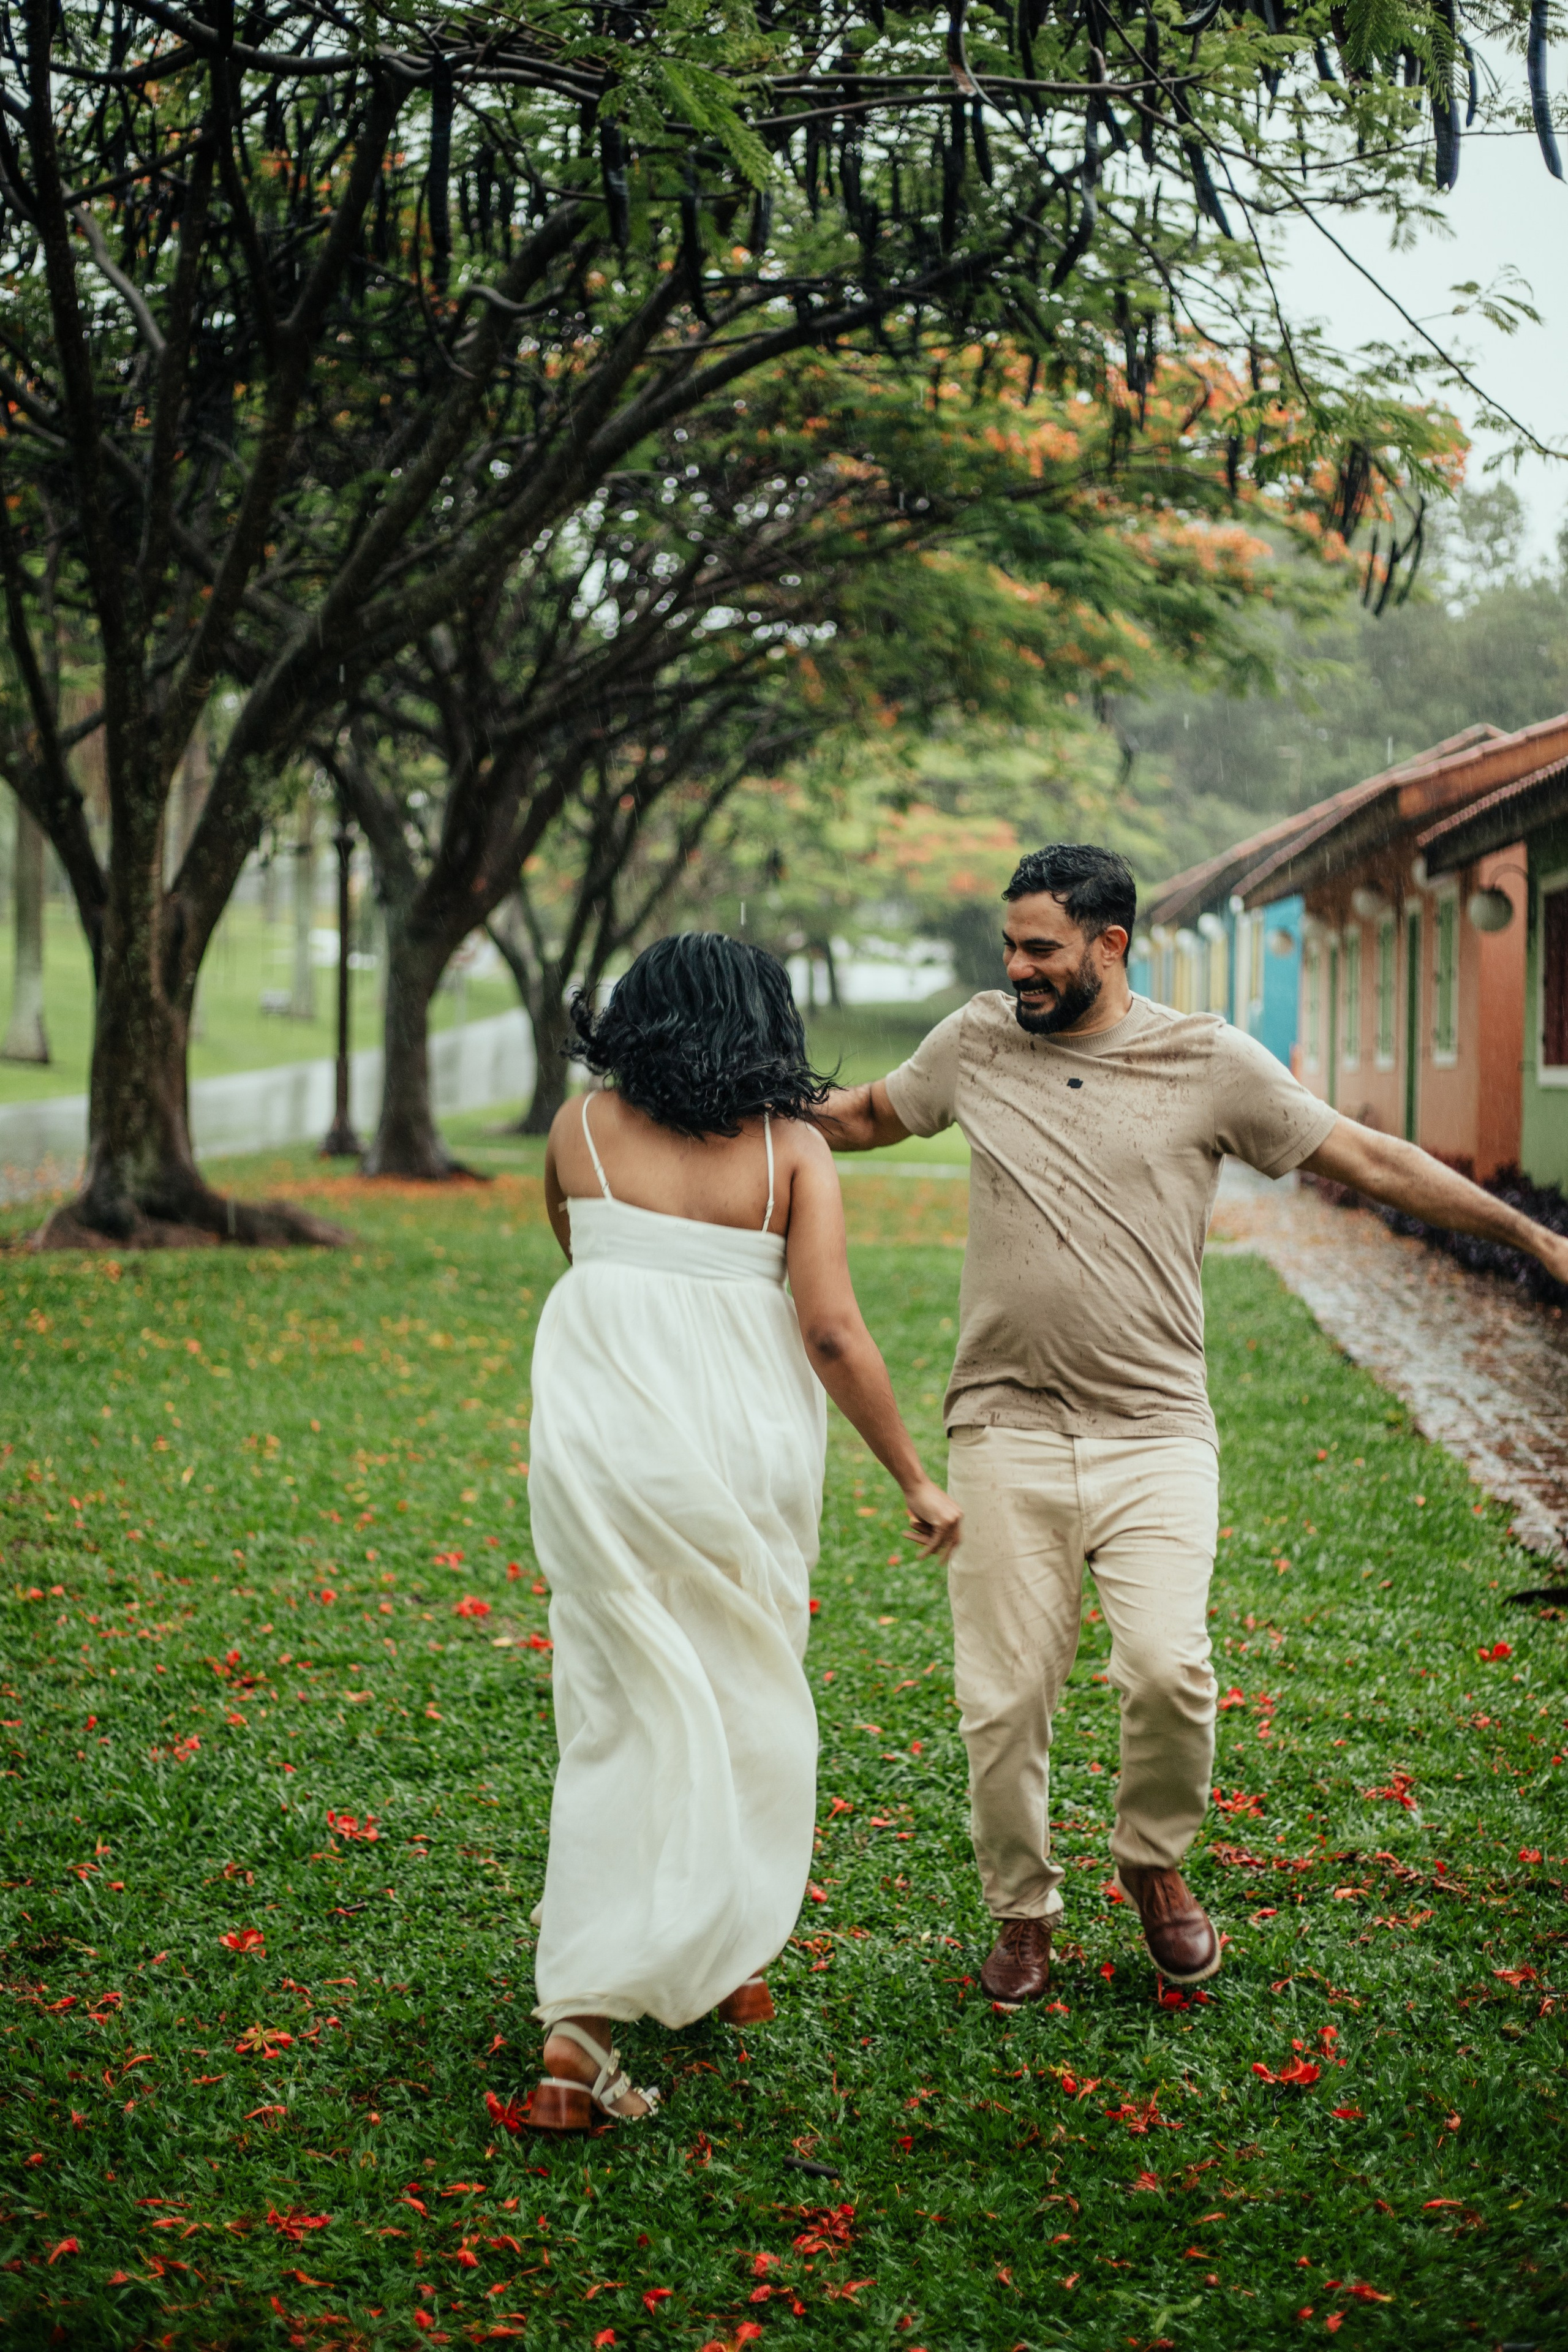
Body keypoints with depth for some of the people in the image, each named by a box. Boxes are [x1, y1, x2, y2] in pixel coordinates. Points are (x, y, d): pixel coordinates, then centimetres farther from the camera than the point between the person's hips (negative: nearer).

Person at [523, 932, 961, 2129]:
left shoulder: (582, 1128, 4)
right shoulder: (791, 1148, -1)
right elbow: (835, 1334, -7)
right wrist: (917, 1480, 0)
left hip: (603, 1437, 1)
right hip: (743, 1442, -1)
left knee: (623, 1711, 6)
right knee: (747, 1694, 19)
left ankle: (584, 2018, -5)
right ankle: (727, 1960, 35)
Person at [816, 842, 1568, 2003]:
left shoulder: (1210, 1061, -1)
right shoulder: (977, 1041, 6)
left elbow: (1370, 1159, 3)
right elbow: (867, 1115, 24)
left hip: (1155, 1434, -2)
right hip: (1009, 1431, 2)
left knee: (1170, 1669, -18)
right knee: (1006, 1699, 2)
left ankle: (1156, 1860, 12)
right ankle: (1023, 1910, 25)